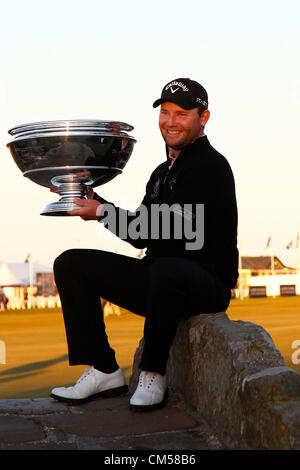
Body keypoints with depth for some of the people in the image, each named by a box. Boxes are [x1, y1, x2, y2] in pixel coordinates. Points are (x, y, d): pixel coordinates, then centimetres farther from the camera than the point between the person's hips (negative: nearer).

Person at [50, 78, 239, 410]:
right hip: (162, 279, 9)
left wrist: (102, 212, -10)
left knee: (165, 270, -43)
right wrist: (91, 198, 8)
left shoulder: (211, 167, -11)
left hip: (206, 282, -9)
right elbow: (141, 235, 18)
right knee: (71, 264, 1)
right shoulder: (163, 171, 18)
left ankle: (153, 374, -20)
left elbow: (166, 230, -19)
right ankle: (104, 371, -3)